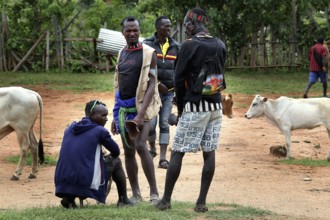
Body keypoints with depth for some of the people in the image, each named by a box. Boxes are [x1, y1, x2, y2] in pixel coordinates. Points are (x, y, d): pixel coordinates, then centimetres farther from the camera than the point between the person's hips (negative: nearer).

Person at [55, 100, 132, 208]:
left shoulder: (69, 129, 13)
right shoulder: (100, 131, -2)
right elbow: (116, 152, 10)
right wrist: (110, 157, 33)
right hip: (87, 182, -5)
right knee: (116, 162, 20)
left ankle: (69, 197, 18)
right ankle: (123, 200, 29)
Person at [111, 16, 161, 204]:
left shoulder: (148, 54, -7)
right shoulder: (122, 54, 13)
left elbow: (151, 85, -13)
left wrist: (141, 114, -23)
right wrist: (116, 115, 15)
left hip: (140, 107, -6)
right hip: (123, 108, 6)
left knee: (140, 146, -20)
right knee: (128, 151, 6)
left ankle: (154, 193, -18)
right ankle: (136, 194, 11)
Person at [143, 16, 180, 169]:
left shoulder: (175, 47, 9)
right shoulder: (148, 45, -3)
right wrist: (157, 84, -15)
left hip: (169, 92, 3)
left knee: (164, 124, -1)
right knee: (151, 123, -6)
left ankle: (163, 158, -3)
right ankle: (152, 148, 22)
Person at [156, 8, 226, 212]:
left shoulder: (189, 45, -11)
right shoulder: (220, 45, 8)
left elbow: (179, 79, -8)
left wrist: (180, 107, 4)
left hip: (195, 107, -6)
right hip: (215, 106, 6)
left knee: (177, 153, 1)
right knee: (209, 153, 6)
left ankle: (166, 200, 4)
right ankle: (202, 202, 5)